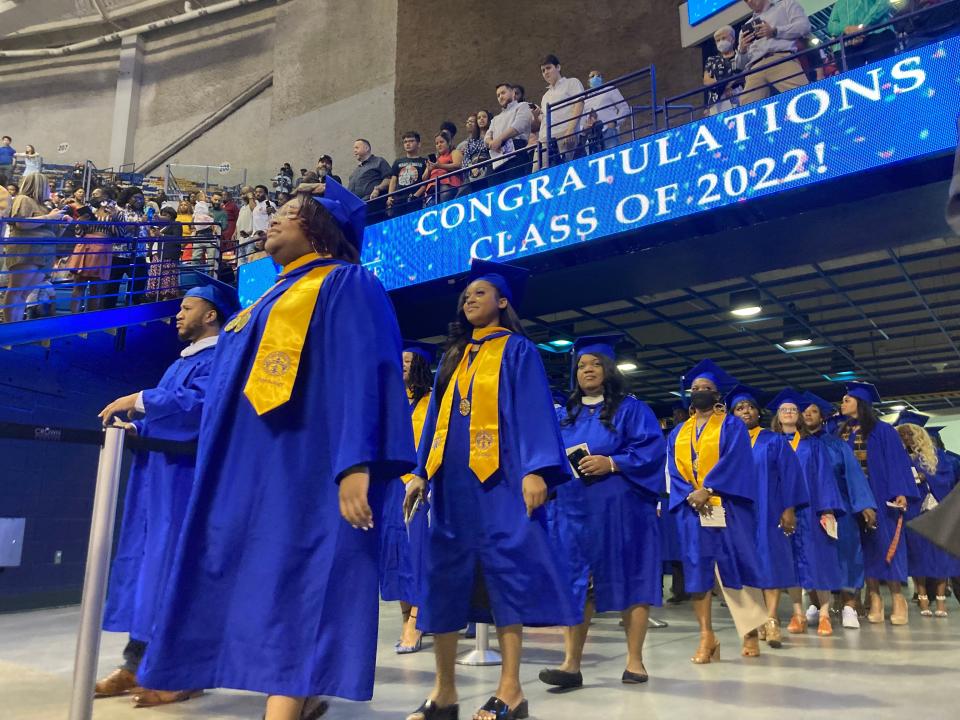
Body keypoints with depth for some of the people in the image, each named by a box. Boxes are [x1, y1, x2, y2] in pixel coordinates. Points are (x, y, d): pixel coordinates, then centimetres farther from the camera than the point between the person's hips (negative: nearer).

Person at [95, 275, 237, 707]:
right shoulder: (183, 362, 23)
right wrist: (135, 426, 6)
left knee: (176, 566, -9)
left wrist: (138, 401, -19)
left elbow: (202, 402, -24)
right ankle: (138, 663, 14)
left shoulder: (220, 359, -7)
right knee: (145, 563, 8)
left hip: (186, 480, -10)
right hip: (158, 479, 10)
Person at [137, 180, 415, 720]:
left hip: (306, 466, -9)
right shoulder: (275, 298, 25)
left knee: (294, 584, -11)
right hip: (253, 471, 9)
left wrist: (356, 461, -27)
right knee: (267, 583, 9)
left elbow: (361, 372, -15)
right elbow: (231, 387, 27)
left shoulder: (344, 284, -1)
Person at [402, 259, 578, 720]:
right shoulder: (453, 357, 21)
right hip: (452, 477, 6)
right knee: (444, 576, 4)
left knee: (505, 569, -5)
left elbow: (533, 410, -6)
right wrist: (421, 472, 10)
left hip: (499, 475, -6)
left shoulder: (517, 350, 5)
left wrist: (536, 469, -19)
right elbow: (436, 419, 19)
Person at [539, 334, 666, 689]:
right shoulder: (564, 415, 16)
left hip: (621, 510, -3)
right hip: (575, 509, 4)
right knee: (575, 583, 0)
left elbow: (653, 449, -8)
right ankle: (571, 663, 1)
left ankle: (634, 660, 12)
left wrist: (611, 463, -18)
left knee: (628, 580, 1)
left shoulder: (630, 409, 3)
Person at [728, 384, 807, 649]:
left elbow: (789, 475, 0)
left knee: (770, 561, -9)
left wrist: (789, 508, -10)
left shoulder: (775, 441, 6)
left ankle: (771, 620, -15)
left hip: (768, 512, -2)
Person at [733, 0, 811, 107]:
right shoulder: (746, 27, 35)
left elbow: (804, 26, 9)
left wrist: (775, 32, -3)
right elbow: (740, 65, 29)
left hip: (781, 60, -3)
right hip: (755, 70, 3)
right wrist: (741, 50, 7)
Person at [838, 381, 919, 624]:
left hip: (879, 495, -4)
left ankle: (897, 599, 3)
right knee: (864, 545, 3)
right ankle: (874, 599, 6)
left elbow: (896, 461, -8)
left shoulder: (882, 430, -1)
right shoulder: (840, 434, 13)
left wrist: (900, 493, -19)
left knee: (885, 543, -4)